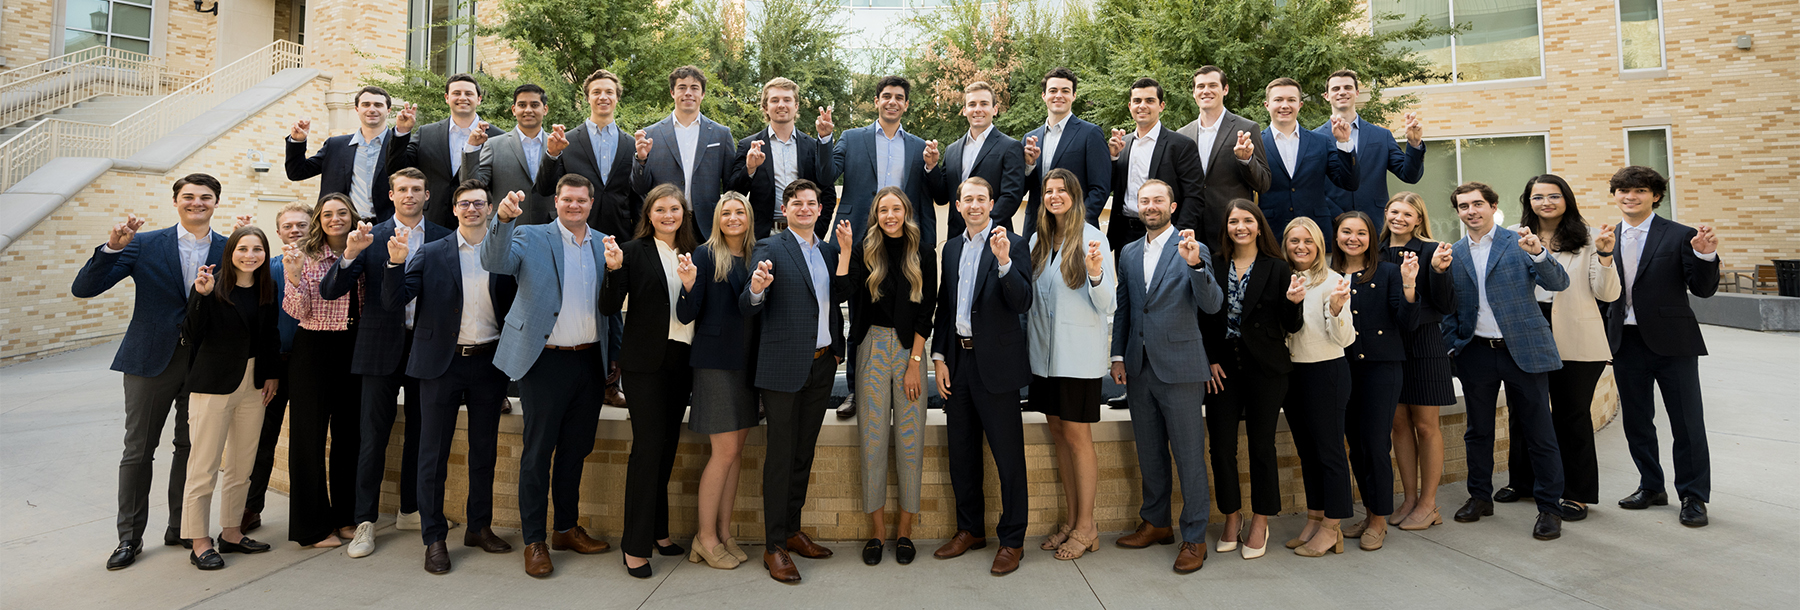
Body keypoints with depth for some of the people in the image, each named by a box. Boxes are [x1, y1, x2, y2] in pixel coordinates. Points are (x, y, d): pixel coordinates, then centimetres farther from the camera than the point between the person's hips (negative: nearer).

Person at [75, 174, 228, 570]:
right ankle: (130, 537, 19)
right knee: (138, 450, 7)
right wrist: (112, 247, -18)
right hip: (152, 359, -1)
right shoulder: (145, 245, -1)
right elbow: (83, 289, -5)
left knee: (191, 448, 10)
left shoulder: (229, 249, 2)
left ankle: (181, 528, 24)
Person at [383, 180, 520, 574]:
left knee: (484, 450, 12)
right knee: (433, 453, 4)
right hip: (442, 363, -1)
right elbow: (393, 302, -3)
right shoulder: (431, 254, 2)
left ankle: (480, 527, 26)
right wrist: (396, 263, -18)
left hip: (489, 363, 1)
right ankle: (434, 538, 16)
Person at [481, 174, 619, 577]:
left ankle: (568, 529, 29)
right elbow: (495, 263, -18)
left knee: (575, 450, 15)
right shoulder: (532, 238, -1)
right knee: (538, 452, 3)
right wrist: (503, 218, -34)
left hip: (589, 361, 5)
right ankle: (534, 541, 14)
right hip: (547, 361, -4)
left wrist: (615, 268, -13)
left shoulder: (604, 244, 11)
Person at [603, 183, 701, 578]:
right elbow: (610, 307, -8)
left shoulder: (693, 253, 9)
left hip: (682, 359, 5)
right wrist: (613, 270, -23)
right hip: (647, 360, -5)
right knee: (648, 446, -5)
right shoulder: (635, 251, -3)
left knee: (667, 445, 13)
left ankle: (658, 530, 26)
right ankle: (636, 544, 5)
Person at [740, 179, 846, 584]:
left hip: (822, 365, 6)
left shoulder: (829, 251, 13)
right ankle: (774, 546, 9)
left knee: (804, 452, 14)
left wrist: (838, 347, 4)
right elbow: (747, 309, -13)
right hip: (784, 366, -5)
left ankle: (792, 530, 27)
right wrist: (756, 289, -35)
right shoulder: (769, 249, -5)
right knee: (781, 455, 0)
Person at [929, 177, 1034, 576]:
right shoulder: (951, 248, 13)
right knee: (961, 452, 14)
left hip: (995, 361, -6)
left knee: (1008, 454, 1)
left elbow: (1022, 303, -15)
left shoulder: (1012, 244, -6)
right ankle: (970, 530, 30)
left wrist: (1004, 262, -28)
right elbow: (945, 305, 14)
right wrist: (939, 357, 8)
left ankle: (1012, 540, 15)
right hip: (958, 361, 6)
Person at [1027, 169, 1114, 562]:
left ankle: (1086, 526, 12)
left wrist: (1095, 273, -29)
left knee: (1077, 434, -1)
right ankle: (1071, 519, 24)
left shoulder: (1092, 237, -8)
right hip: (1045, 352, 6)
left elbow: (1107, 304, -11)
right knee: (1058, 432, 12)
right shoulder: (1038, 239, 10)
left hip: (1079, 352, -6)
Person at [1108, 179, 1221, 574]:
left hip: (1179, 367, -5)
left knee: (1189, 455, 1)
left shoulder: (1192, 250, -5)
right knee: (1149, 453, 16)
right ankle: (1155, 523, 31)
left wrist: (1195, 265, -29)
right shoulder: (1129, 253, 12)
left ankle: (1194, 538, 12)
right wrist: (1118, 356, 10)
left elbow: (1212, 305, -14)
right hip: (1139, 368, 6)